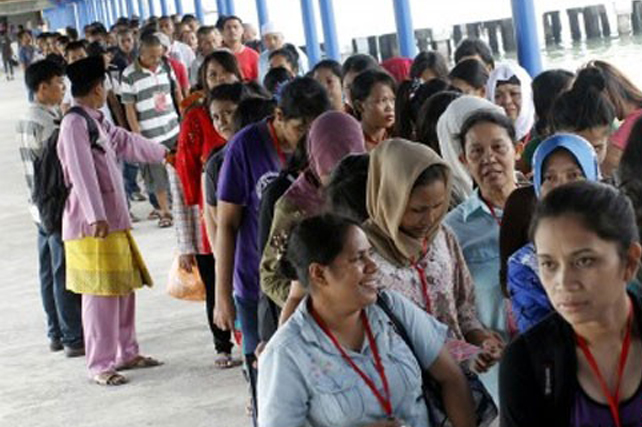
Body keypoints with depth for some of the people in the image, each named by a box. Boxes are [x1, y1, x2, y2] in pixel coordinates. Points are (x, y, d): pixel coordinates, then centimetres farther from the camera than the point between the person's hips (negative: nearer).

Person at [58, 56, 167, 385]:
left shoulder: (96, 122, 15)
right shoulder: (74, 124, -14)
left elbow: (127, 142, 30)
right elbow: (82, 172, -22)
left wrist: (163, 153, 42)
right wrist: (96, 217, -28)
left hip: (114, 220, 10)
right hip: (93, 225, -10)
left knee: (124, 289, 15)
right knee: (101, 295, -5)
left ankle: (126, 352, 27)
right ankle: (100, 365, 2)